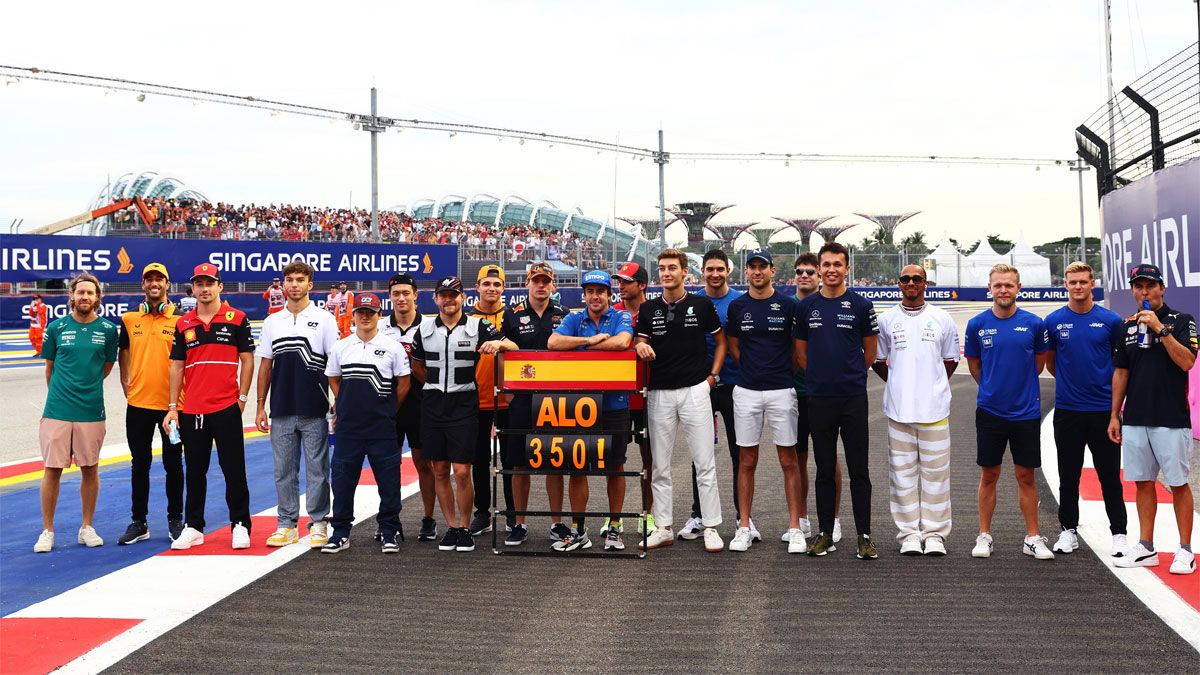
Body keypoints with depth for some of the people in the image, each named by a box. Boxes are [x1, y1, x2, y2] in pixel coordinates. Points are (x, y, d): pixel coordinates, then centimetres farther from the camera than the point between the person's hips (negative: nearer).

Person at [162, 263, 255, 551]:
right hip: (191, 411, 4)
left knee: (234, 470, 2)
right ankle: (193, 527, 20)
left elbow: (247, 360, 1)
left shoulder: (236, 319, 0)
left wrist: (242, 397, -5)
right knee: (194, 471, 11)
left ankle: (240, 526, 11)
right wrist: (172, 407, 7)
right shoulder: (183, 324, 9)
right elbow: (177, 365, 11)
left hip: (226, 409, -3)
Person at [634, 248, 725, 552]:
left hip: (695, 390, -2)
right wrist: (641, 347, -14)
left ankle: (711, 527, 6)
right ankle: (663, 527, 15)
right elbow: (641, 343, 9)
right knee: (659, 465, 6)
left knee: (705, 463, -2)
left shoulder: (702, 305, 2)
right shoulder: (648, 309, 8)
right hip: (659, 393, 3)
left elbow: (721, 340, 12)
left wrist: (712, 374, 3)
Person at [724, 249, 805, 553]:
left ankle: (795, 528, 8)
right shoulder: (737, 307, 6)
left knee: (789, 460, 2)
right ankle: (744, 527, 13)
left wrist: (785, 372, 7)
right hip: (746, 391, 2)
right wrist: (753, 370, 10)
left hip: (781, 391, -2)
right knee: (747, 461, 6)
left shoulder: (788, 305, -1)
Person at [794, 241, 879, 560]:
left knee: (859, 470, 1)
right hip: (819, 399, 2)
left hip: (853, 398, -2)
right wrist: (820, 376, 10)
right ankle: (825, 534, 16)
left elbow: (870, 351, 9)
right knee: (824, 470, 8)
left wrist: (851, 375, 11)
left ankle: (864, 535, 8)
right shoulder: (806, 306, 6)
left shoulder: (861, 305, 1)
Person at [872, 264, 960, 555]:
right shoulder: (886, 319, 6)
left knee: (935, 471, 2)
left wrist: (933, 386, 9)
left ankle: (935, 533, 10)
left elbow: (951, 360, 14)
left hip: (934, 408, 0)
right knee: (903, 472, 3)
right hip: (898, 408, 0)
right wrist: (899, 384, 9)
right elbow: (877, 361, 14)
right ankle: (909, 534, 11)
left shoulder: (942, 319, 6)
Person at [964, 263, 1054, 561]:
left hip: (1026, 411, 0)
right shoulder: (977, 324, -1)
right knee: (989, 476, 8)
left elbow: (1039, 361, 13)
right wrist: (994, 388, 11)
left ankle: (1033, 538, 16)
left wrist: (1022, 388, 12)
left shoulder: (1033, 324, -2)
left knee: (1026, 477, 7)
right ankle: (984, 536, 16)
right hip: (989, 411, 0)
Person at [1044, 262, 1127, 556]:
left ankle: (1119, 533, 13)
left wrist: (1115, 389, 9)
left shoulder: (1111, 320, -1)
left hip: (1103, 408, -1)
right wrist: (1069, 381, 11)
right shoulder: (1054, 321, 2)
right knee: (1068, 476, 9)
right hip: (1067, 410, 1)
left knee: (1110, 476, 4)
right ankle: (1068, 531, 19)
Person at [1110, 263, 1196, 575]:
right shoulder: (1127, 327, 12)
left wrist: (1160, 329, -21)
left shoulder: (1183, 322, -2)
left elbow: (1187, 362, -16)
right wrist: (1114, 415, 12)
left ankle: (1185, 550, 8)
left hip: (1171, 419, -5)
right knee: (1143, 482, 9)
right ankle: (1146, 548, 17)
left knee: (1178, 484, 0)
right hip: (1134, 420, 5)